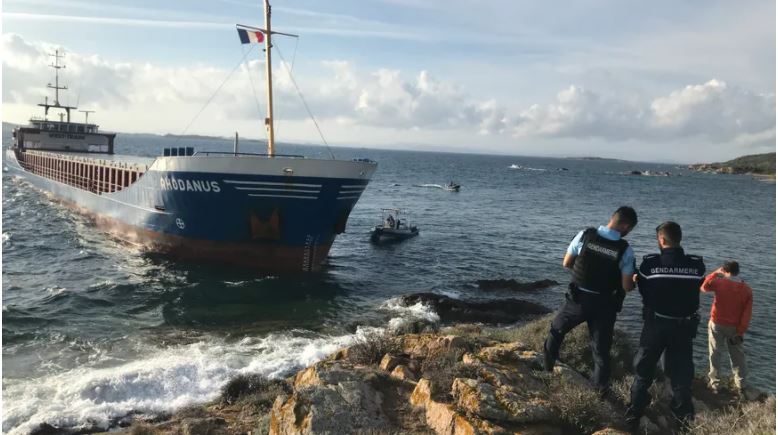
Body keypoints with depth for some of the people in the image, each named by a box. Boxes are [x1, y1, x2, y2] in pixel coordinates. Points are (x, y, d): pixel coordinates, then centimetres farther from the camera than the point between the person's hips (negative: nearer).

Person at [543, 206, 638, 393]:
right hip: (604, 305, 0)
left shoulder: (585, 235, -12)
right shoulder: (625, 250, -14)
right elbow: (627, 286, -11)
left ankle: (548, 363, 39)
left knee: (556, 330, 26)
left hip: (578, 299, 0)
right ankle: (601, 386, 31)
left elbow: (566, 263, -1)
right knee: (601, 347, 18)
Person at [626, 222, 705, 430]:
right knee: (682, 371, 17)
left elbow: (643, 291, -2)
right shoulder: (697, 264, -10)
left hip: (656, 323, -1)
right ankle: (684, 414, 28)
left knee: (644, 369, 14)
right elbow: (694, 291, 3)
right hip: (685, 325, 2)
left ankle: (634, 414, 18)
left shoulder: (650, 263, -15)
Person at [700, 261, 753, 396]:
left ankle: (715, 383, 13)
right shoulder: (747, 289, -5)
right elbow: (747, 314, -6)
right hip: (735, 328, 2)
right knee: (738, 356, 14)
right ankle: (741, 386, 20)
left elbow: (703, 286, 8)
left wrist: (715, 273, 12)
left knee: (715, 354, 9)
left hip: (717, 325, -2)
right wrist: (741, 332, -1)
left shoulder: (718, 282, -14)